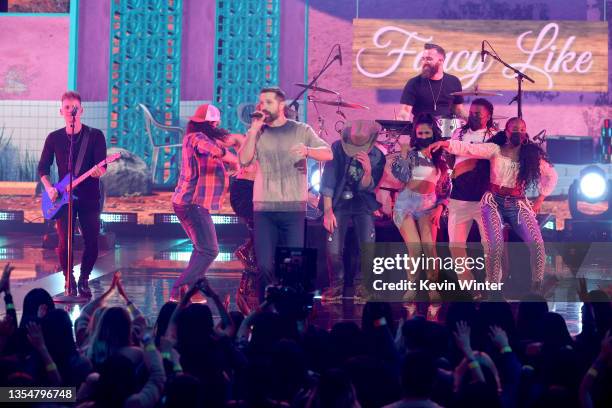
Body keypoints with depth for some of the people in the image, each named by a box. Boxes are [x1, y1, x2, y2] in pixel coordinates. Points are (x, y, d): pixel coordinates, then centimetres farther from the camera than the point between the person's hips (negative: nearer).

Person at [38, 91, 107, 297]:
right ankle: (69, 280, 12)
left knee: (91, 243, -4)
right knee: (64, 243, -10)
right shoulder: (54, 138, 7)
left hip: (89, 198, -1)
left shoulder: (95, 136, 0)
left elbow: (102, 166, -6)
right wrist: (49, 188, -3)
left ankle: (83, 280, 19)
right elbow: (43, 167, 13)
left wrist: (98, 171, -30)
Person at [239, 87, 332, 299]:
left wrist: (307, 150, -24)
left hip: (294, 208, -1)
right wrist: (254, 129, -9)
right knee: (265, 266, -5)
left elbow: (328, 154, -4)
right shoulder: (256, 133, 10)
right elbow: (244, 160, -6)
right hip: (264, 209, 1)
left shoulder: (301, 130, 7)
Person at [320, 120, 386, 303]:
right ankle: (336, 285, 8)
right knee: (333, 249, -14)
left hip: (363, 205, 1)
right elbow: (328, 180, -14)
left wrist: (368, 171, -34)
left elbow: (366, 187, -13)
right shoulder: (337, 148, -14)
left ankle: (361, 284, 7)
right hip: (339, 204, -1)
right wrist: (328, 211, -19)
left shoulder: (378, 157, -10)